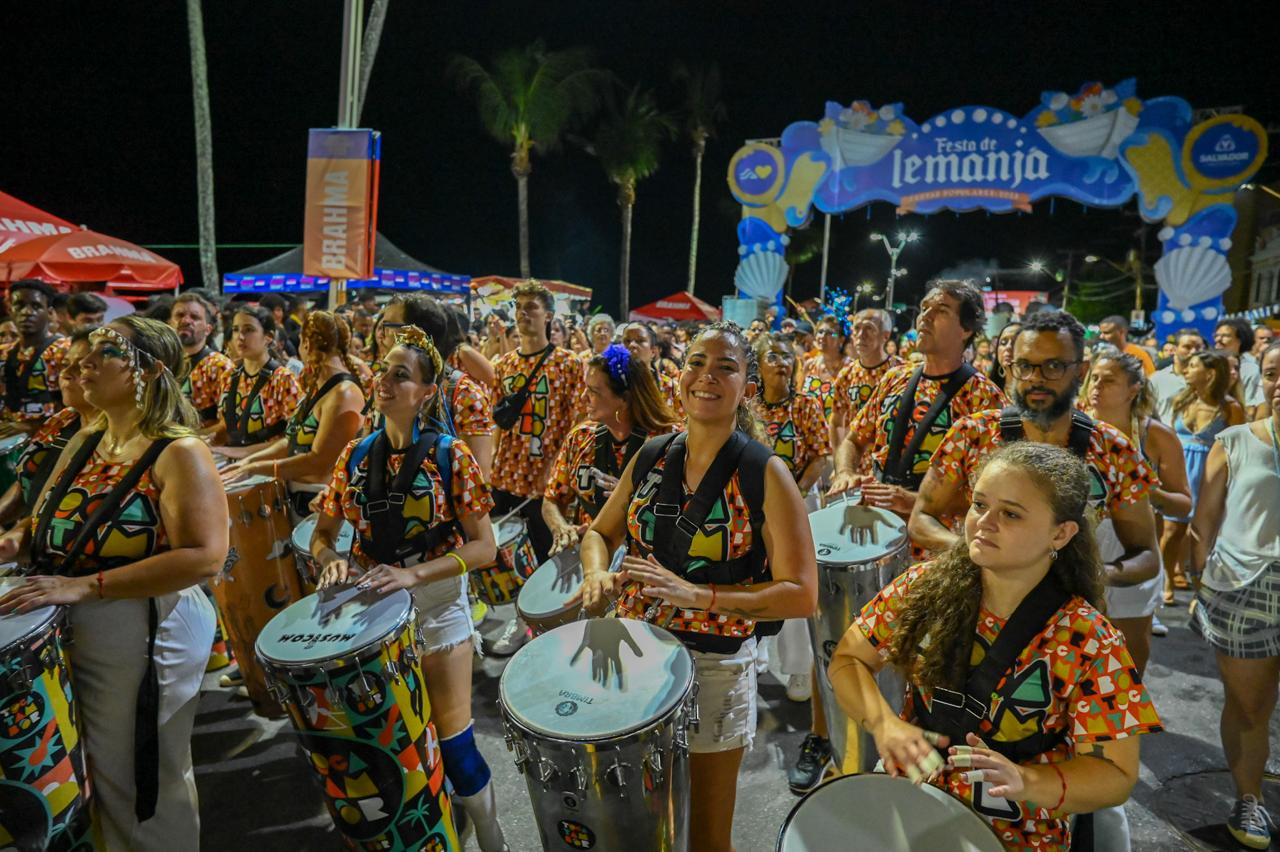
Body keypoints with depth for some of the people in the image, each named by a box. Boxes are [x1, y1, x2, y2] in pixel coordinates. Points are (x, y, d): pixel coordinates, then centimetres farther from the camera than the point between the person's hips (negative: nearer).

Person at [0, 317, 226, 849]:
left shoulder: (179, 453, -19)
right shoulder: (83, 444, 5)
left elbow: (203, 557, -28)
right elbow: (48, 521, 16)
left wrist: (85, 586, -28)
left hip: (146, 641, -7)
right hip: (70, 636, 8)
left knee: (143, 792, 12)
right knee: (99, 781, 25)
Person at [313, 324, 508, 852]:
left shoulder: (450, 456, -11)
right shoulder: (355, 457, 0)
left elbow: (484, 546, -13)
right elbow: (321, 534, 9)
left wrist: (413, 573, -24)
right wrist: (331, 561, -14)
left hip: (438, 605, -4)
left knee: (451, 738, 2)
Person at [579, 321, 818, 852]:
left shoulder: (765, 474, -14)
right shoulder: (651, 457, -1)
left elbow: (801, 595, -16)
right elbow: (600, 533, 11)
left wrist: (696, 595, -26)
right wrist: (597, 574, -11)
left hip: (716, 666, -4)